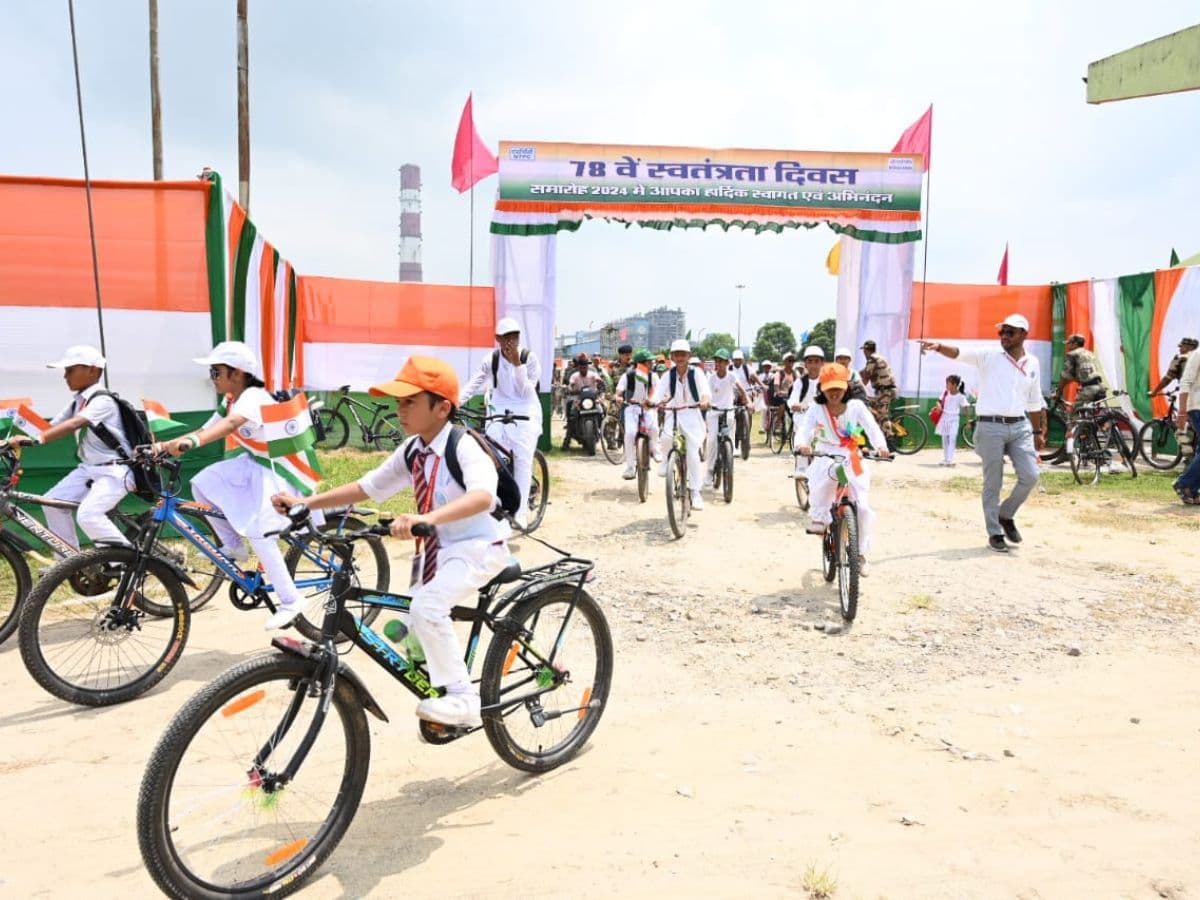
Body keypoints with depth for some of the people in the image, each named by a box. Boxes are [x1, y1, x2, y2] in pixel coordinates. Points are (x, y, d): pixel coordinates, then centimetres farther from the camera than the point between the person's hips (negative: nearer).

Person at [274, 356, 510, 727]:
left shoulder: (463, 447, -23)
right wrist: (306, 502, -1)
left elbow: (482, 496, -42)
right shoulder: (411, 451, 1)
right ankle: (445, 693, 35)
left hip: (477, 546, -9)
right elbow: (367, 487, 7)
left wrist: (426, 518, -58)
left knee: (426, 608, -28)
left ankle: (463, 699, -15)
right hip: (437, 548, 9)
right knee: (416, 621, 13)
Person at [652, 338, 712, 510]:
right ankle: (665, 463, 3)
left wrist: (705, 400, -44)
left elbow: (706, 391, -21)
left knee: (693, 454, -9)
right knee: (666, 437, -30)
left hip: (692, 414, -1)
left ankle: (695, 492, 3)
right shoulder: (668, 375, -1)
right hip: (673, 414, 1)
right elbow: (658, 394, -10)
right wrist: (652, 402, -33)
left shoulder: (696, 374, -6)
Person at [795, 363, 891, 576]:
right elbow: (805, 430, -16)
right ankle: (818, 517, -5)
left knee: (863, 508, -6)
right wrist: (802, 445, -40)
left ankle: (861, 554, 12)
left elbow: (872, 427, -14)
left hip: (853, 463, 1)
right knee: (821, 484, -36)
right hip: (825, 461, -1)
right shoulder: (816, 410, -2)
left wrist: (881, 446, -35)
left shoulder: (856, 407, -2)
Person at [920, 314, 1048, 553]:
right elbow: (960, 353, -19)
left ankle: (1006, 515, 24)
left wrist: (1037, 432, 21)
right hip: (991, 427, -4)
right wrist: (938, 346, -39)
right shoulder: (989, 357, -2)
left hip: (1020, 426, 4)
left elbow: (1034, 401, 20)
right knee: (992, 484, 2)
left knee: (1030, 476, -1)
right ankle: (995, 533, 14)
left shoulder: (1032, 363, 11)